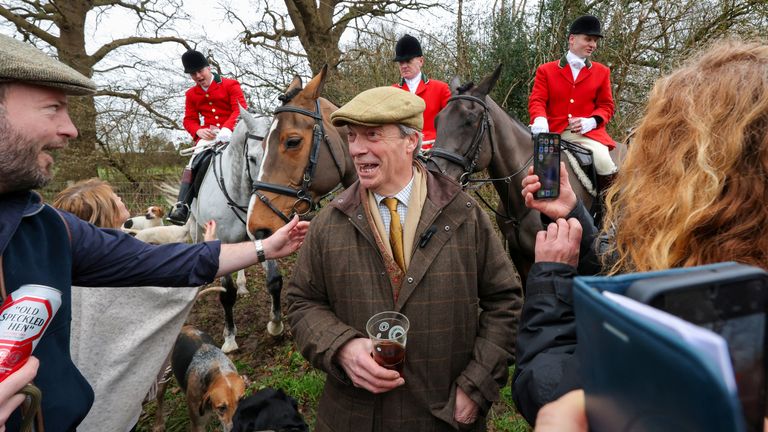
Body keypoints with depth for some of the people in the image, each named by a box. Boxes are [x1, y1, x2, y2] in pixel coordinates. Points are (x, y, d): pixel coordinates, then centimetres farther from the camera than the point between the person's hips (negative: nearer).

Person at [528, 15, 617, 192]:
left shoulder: (601, 72, 15)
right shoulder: (546, 70, 10)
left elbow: (606, 106, 14)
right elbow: (536, 100, 0)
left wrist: (591, 121, -10)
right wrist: (540, 120, -24)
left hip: (588, 133, 1)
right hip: (554, 132, -1)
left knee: (606, 168, -22)